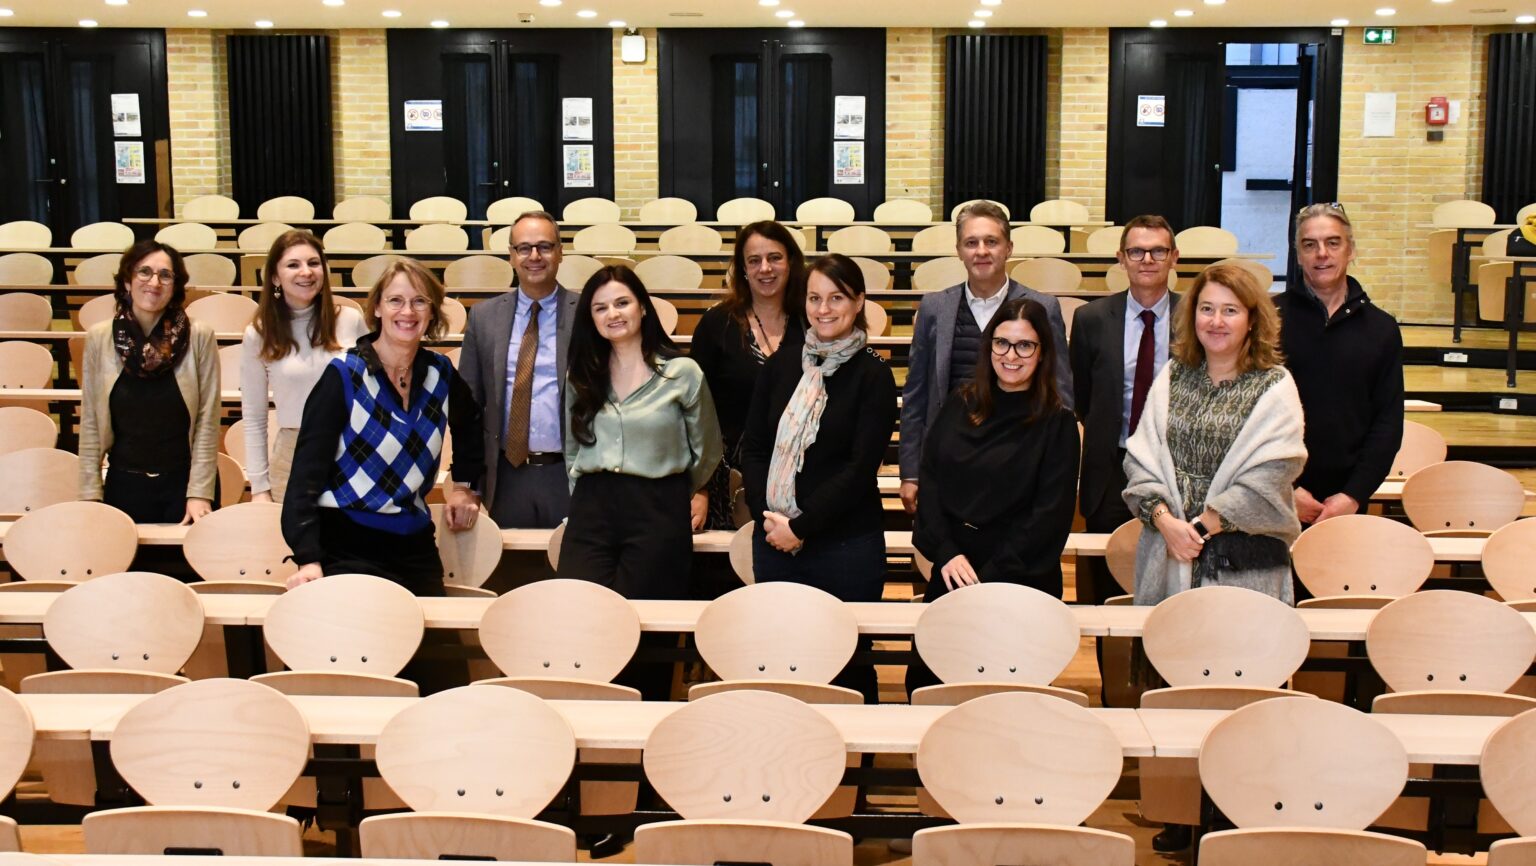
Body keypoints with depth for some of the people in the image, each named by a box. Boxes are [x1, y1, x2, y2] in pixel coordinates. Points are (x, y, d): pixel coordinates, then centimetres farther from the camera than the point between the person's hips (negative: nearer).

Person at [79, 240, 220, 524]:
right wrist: (91, 494, -2)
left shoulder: (199, 337, -7)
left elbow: (207, 422, -6)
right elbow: (90, 423, 1)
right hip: (124, 486, 2)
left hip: (185, 482, -1)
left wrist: (200, 493, -9)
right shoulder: (99, 338, -1)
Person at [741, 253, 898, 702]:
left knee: (847, 665, 3)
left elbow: (861, 466, -9)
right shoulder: (781, 366, 10)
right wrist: (767, 514, -7)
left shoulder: (872, 375, -3)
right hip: (774, 542, 4)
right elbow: (753, 447, 8)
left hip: (846, 544, -4)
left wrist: (801, 525, -13)